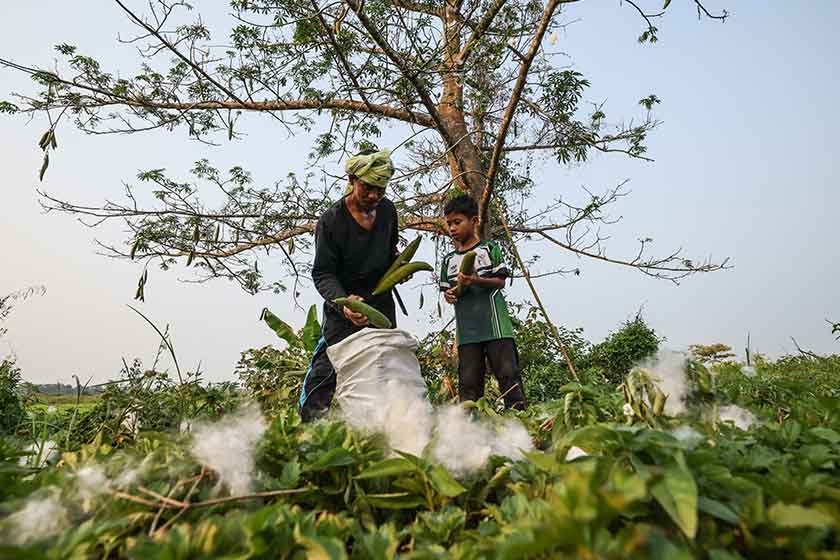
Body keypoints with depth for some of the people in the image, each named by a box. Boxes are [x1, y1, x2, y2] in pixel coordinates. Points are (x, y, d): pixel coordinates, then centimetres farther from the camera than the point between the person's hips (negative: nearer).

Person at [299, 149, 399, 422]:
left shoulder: (387, 210, 0)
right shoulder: (331, 220, -17)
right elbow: (322, 273, -18)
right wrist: (343, 304, -36)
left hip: (382, 303, 6)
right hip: (343, 308, -6)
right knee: (326, 368, -11)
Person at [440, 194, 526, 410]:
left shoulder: (489, 248, 6)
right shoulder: (449, 260, 18)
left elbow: (500, 281, -1)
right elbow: (446, 290, 17)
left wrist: (477, 281, -17)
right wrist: (450, 295, -6)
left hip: (494, 324, -3)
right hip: (466, 330, 4)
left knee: (508, 372, -5)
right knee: (468, 382, 4)